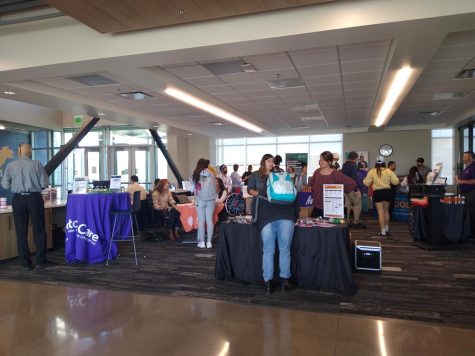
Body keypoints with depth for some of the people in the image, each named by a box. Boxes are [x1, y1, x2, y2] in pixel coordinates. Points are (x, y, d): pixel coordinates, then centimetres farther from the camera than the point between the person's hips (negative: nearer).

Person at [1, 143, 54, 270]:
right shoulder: (36, 165, -6)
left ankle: (25, 263, 14)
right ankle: (41, 261, 9)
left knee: (21, 232, 9)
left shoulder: (11, 165, -1)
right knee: (39, 230, 6)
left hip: (18, 199, 2)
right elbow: (44, 184, -6)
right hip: (34, 198, -2)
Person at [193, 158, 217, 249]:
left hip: (200, 200, -1)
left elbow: (194, 186, 2)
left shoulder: (195, 175, -4)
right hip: (211, 200, 1)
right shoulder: (211, 174, -1)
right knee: (209, 220, 6)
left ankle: (202, 242, 10)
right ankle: (209, 242, 9)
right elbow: (215, 187, 3)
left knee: (201, 221, 5)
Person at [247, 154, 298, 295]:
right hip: (266, 214, -2)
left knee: (285, 248, -3)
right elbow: (250, 190, 9)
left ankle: (285, 278, 5)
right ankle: (267, 280, -1)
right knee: (268, 249, -7)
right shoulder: (255, 175, 17)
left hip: (284, 212, 3)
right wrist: (261, 194, -7)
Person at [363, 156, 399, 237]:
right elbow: (395, 181, -3)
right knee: (386, 211, 20)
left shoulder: (372, 171, -7)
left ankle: (383, 232, -3)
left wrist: (364, 180, 14)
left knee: (380, 212, 0)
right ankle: (387, 229, 31)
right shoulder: (388, 171, -3)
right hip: (387, 191, 3)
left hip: (377, 192, -2)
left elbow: (366, 183, -7)